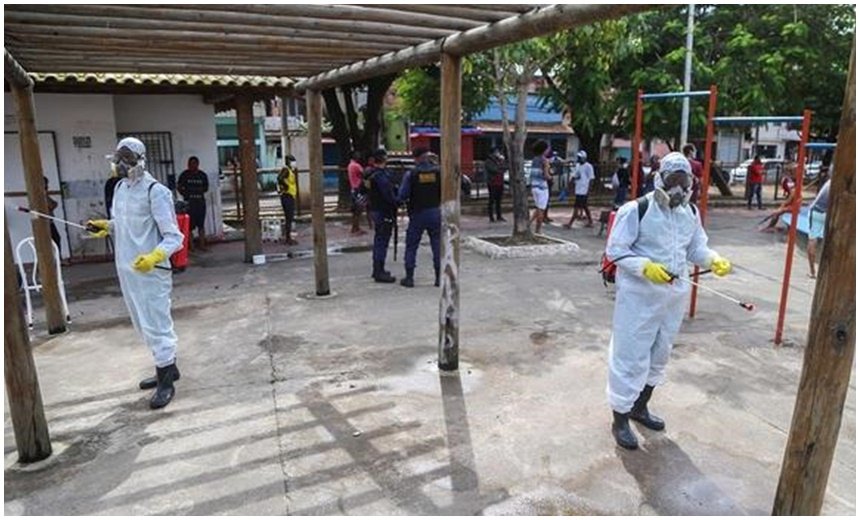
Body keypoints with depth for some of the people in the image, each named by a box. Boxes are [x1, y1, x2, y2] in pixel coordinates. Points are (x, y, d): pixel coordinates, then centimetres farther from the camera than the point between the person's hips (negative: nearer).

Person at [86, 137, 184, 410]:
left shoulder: (155, 191, -16)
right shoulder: (120, 187, 9)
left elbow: (173, 236, -18)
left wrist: (154, 257, -33)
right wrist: (107, 226, 9)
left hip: (149, 270, -8)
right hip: (125, 268, 8)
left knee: (155, 325, -1)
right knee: (144, 325, 18)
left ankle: (166, 381, 12)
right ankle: (166, 369, 34)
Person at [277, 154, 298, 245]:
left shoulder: (291, 171, 17)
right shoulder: (285, 170, -13)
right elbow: (280, 178, -31)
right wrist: (285, 186, -21)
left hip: (291, 196, 10)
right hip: (287, 196, -10)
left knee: (290, 218, 14)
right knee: (288, 218, -7)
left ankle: (288, 238, 22)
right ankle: (287, 238, -3)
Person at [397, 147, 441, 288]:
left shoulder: (411, 175, -9)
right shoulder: (438, 172, -3)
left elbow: (402, 196, -7)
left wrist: (405, 201, 13)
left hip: (417, 214, -2)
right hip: (435, 212, 2)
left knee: (411, 246, 8)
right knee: (437, 245, 9)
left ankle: (409, 277, 10)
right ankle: (440, 277, 11)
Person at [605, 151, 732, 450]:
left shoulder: (691, 213, 6)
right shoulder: (636, 210, -15)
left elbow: (696, 249, 12)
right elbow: (615, 250, -14)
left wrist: (714, 260, -9)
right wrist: (646, 267, -27)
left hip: (673, 297, 7)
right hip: (639, 297, -7)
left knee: (659, 355, 19)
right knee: (631, 357, -2)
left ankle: (639, 407, 39)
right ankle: (620, 419, 14)